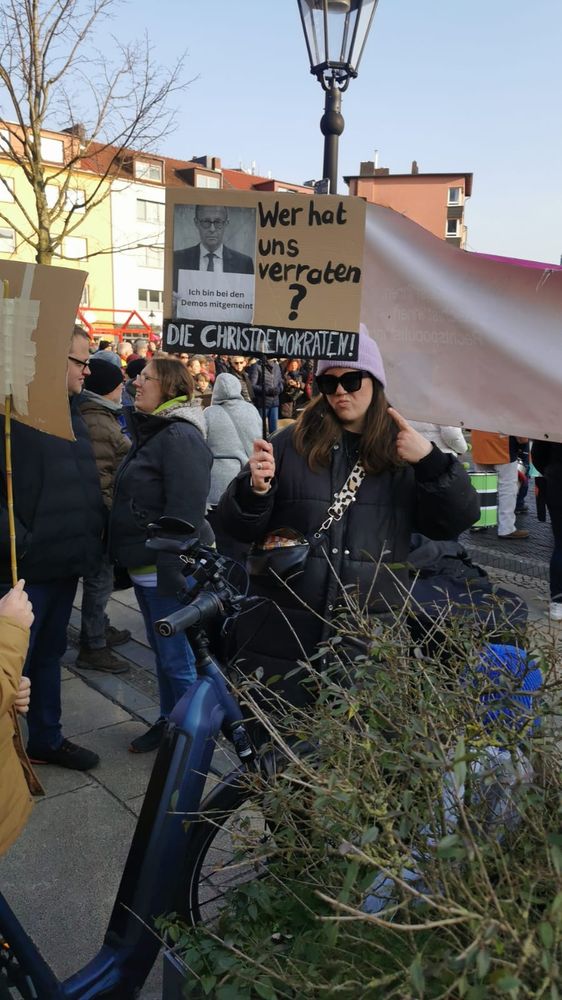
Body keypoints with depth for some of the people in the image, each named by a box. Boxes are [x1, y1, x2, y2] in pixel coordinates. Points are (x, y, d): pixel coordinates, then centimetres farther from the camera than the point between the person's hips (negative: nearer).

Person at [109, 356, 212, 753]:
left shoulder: (180, 437, -18)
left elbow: (185, 514, -24)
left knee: (177, 658, 2)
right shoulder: (152, 431, 14)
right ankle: (169, 721, 34)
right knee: (163, 651, 20)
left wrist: (173, 573, -24)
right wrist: (125, 560, 20)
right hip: (145, 567, 10)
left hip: (166, 570, -10)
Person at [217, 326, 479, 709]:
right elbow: (239, 527, 0)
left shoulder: (403, 450, 3)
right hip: (283, 632, -1)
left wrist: (431, 461, -18)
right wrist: (255, 489, -21)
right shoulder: (291, 443, -1)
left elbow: (456, 522, -3)